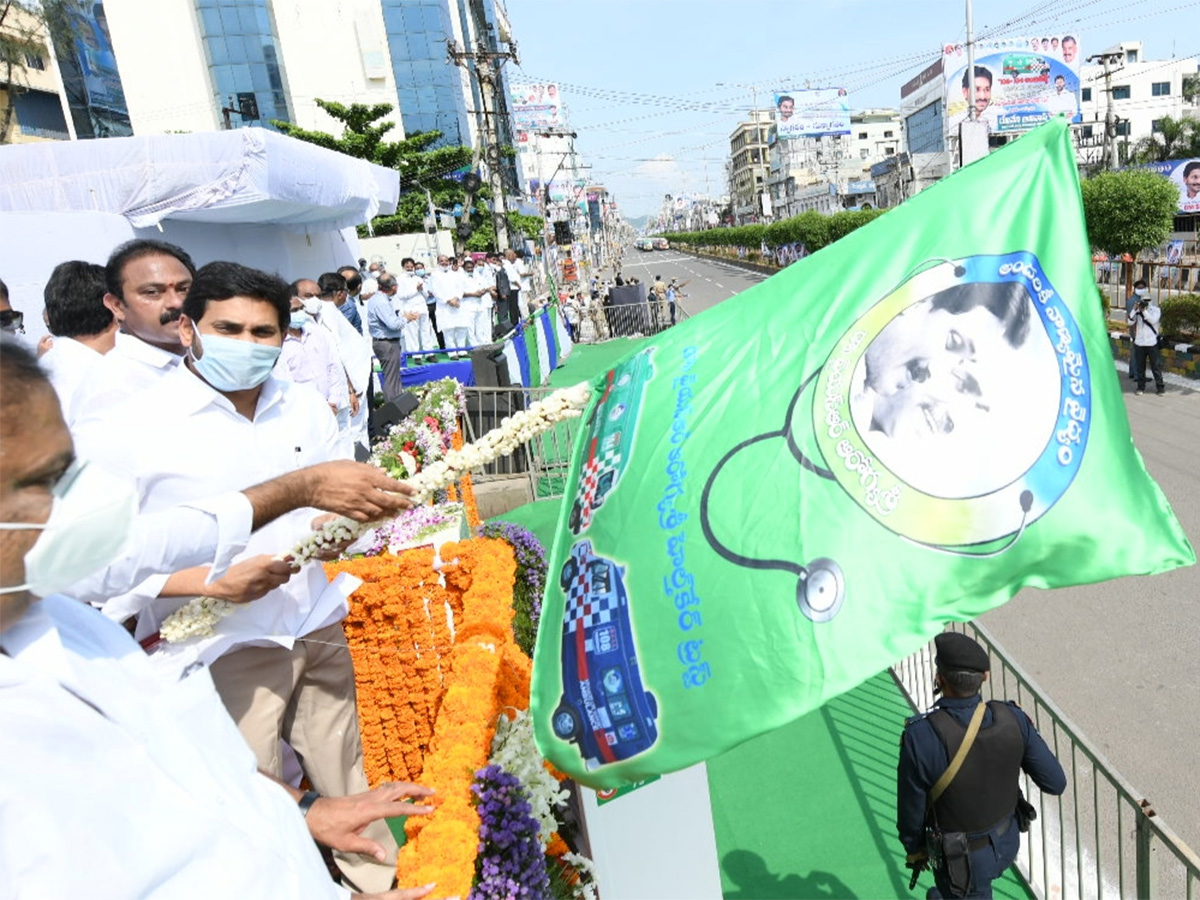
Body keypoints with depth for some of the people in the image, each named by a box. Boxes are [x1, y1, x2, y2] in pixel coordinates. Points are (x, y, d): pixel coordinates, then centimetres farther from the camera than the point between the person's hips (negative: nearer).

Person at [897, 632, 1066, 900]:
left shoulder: (920, 737, -35)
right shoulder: (1012, 718, -24)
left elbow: (911, 810, -20)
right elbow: (1056, 783, -11)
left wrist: (914, 849, 1)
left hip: (966, 858, -4)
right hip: (1008, 840, 4)